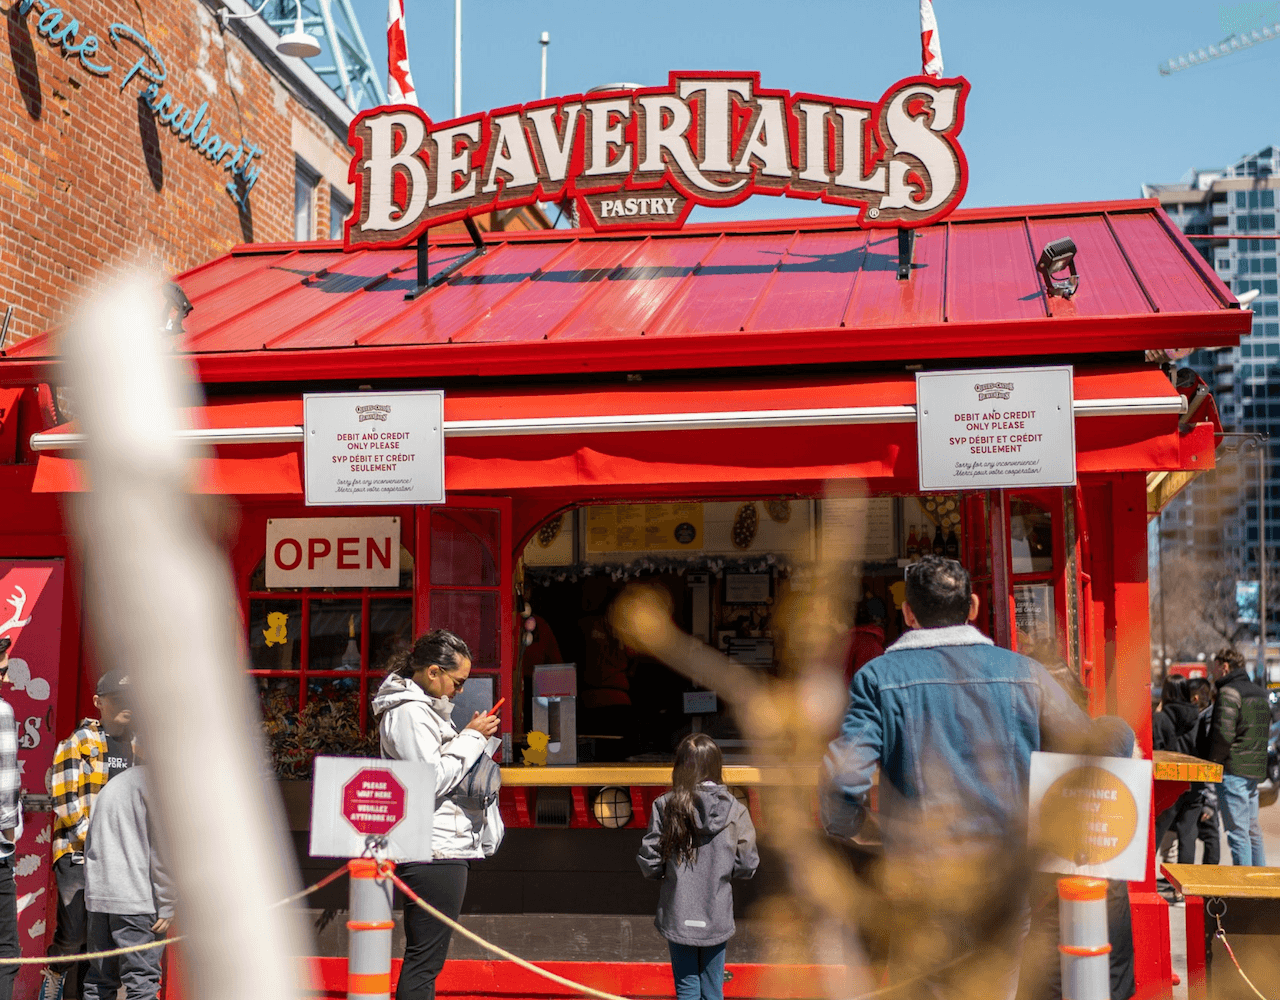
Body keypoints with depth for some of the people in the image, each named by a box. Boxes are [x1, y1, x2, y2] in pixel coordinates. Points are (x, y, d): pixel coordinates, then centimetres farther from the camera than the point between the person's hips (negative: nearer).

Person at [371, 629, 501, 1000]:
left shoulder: (423, 706, 19)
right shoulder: (409, 711, -13)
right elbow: (432, 780, -19)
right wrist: (471, 738, -10)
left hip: (442, 848, 11)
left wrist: (473, 735, 14)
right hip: (435, 851, -11)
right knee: (424, 960, -9)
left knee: (424, 958, 12)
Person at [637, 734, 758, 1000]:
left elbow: (650, 863, -9)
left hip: (679, 917, -1)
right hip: (717, 917, 1)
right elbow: (747, 866, -5)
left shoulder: (665, 807, -12)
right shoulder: (735, 810, -9)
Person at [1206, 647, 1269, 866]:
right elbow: (1264, 731, 19)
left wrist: (1213, 762, -9)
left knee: (1238, 830, -6)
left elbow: (1224, 733, -20)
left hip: (1233, 770, -9)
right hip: (1255, 770, 9)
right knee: (1252, 828, 16)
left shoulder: (1229, 692, -13)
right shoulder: (1260, 693, 16)